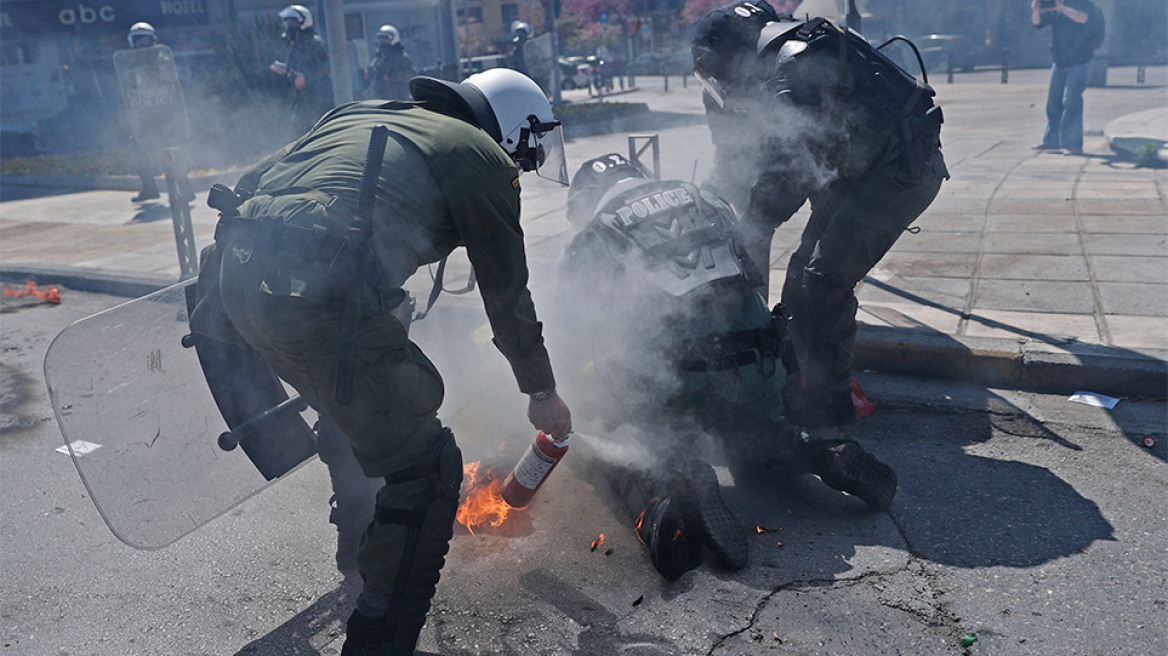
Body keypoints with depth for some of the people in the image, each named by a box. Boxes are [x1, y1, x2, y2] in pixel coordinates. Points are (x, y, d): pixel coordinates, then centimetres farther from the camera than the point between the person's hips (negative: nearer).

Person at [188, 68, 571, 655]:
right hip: (315, 294, -9)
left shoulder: (363, 116, 29)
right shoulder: (481, 157, 9)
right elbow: (507, 296, 14)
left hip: (237, 269, 9)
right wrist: (542, 392, 28)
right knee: (427, 470, 4)